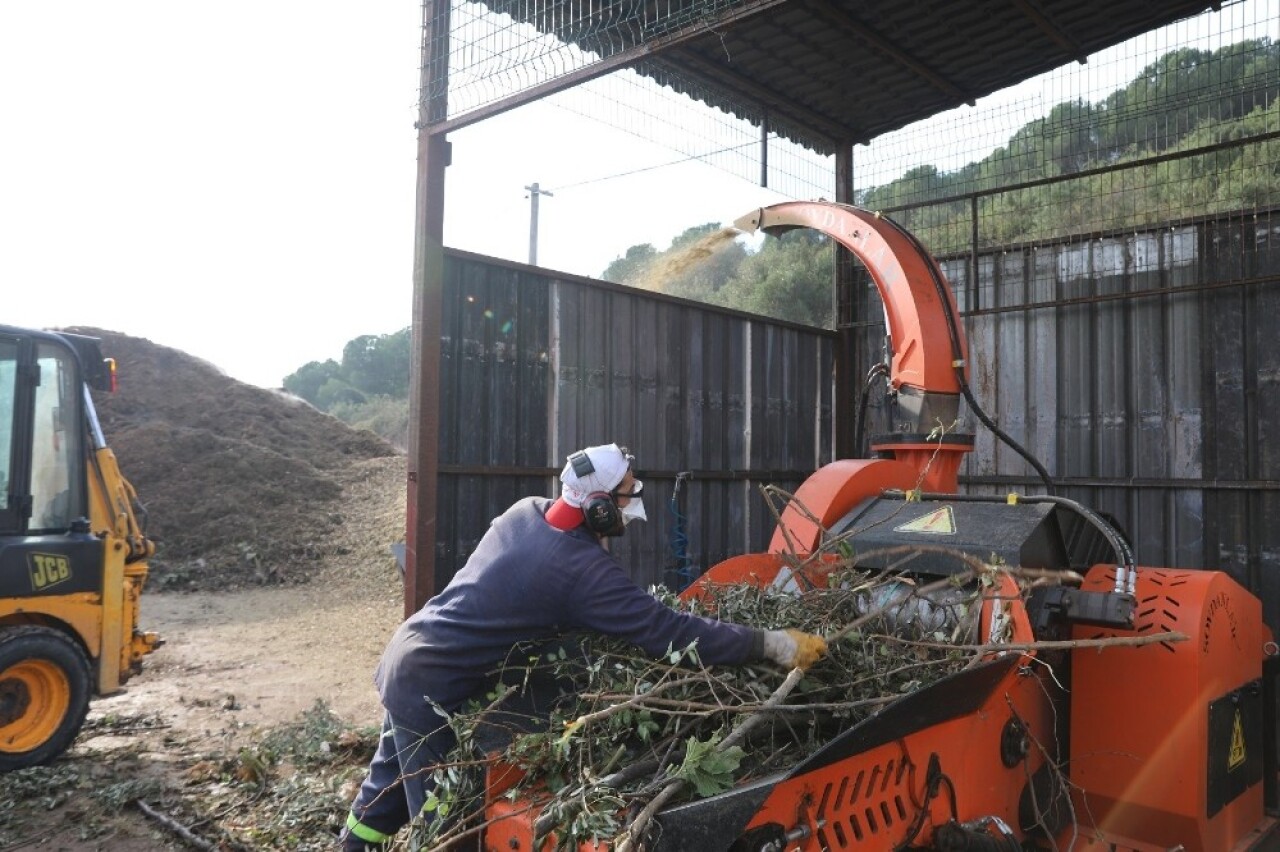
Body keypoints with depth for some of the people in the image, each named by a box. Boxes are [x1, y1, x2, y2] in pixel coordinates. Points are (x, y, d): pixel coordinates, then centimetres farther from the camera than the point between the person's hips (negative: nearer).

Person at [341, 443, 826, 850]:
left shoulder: (527, 511, -1)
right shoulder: (583, 569, -26)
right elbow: (668, 632, -28)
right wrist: (773, 645, -24)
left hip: (408, 655, 9)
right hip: (432, 685, -8)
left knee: (392, 779, 26)